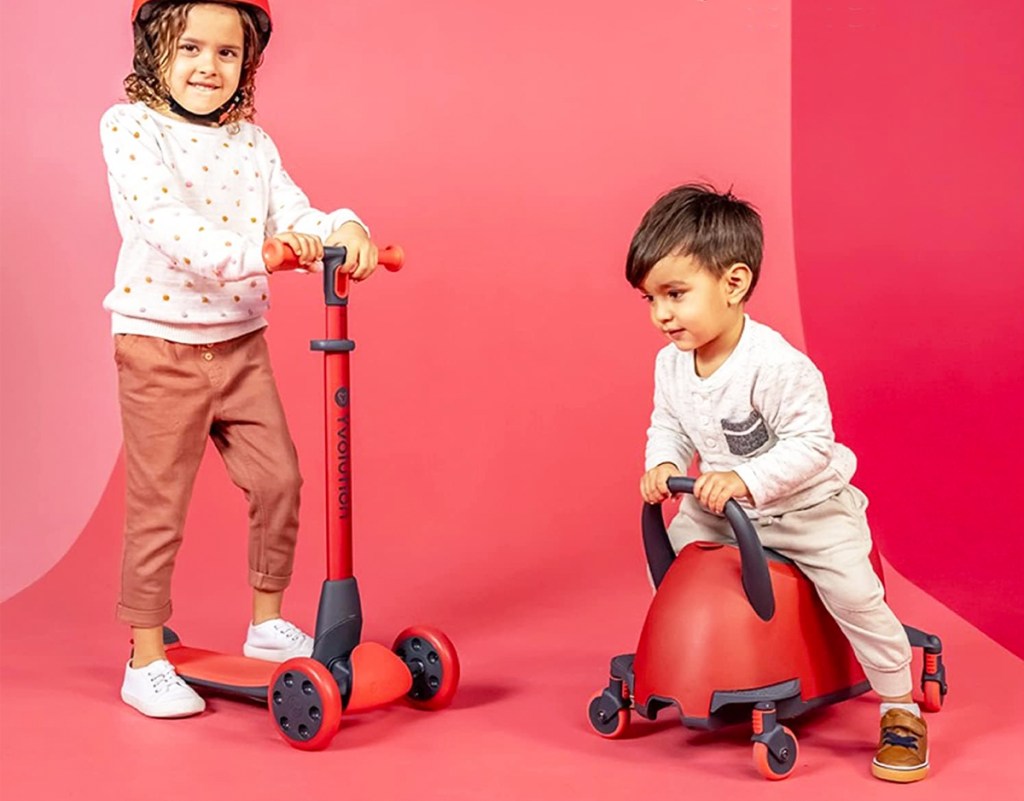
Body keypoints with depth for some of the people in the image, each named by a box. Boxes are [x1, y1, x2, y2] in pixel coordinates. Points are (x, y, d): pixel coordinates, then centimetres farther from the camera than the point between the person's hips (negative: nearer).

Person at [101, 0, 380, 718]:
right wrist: (254, 247, -39)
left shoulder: (250, 141, 7)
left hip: (240, 341, 5)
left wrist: (342, 230, -26)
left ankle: (267, 622, 24)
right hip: (159, 342, -5)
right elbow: (164, 220, -25)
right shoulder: (130, 126, -9)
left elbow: (292, 213, -2)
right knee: (159, 501, 1)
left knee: (277, 478, 5)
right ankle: (146, 659, 13)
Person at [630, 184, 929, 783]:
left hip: (809, 508, -7)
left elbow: (810, 446, -31)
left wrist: (745, 480, -39)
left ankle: (901, 709, 0)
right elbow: (668, 427, 5)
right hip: (721, 509, 7)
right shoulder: (671, 364, -9)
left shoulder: (778, 366, -32)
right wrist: (663, 464, -15)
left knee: (853, 592, -19)